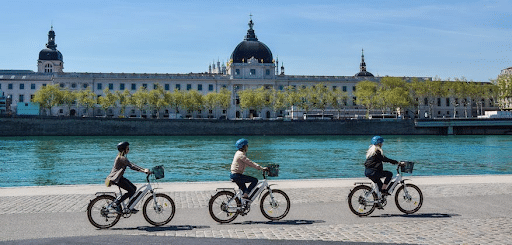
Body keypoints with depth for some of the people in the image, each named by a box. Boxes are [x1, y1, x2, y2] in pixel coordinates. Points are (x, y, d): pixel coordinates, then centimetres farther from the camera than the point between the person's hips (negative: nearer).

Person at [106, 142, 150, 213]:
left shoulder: (122, 157, 14)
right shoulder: (122, 158, -18)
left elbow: (132, 165, 14)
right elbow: (132, 166, -26)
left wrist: (144, 169, 6)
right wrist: (144, 171, -30)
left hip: (119, 177, 10)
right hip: (115, 178, -10)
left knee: (134, 188, 6)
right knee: (131, 191, -14)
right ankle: (118, 203, -5)